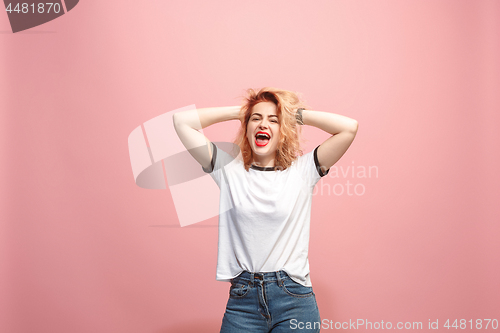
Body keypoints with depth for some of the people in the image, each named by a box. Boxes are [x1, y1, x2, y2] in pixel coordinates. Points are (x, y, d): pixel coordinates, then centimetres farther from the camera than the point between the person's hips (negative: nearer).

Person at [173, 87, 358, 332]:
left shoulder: (302, 170, 2)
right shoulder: (228, 169, 4)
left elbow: (349, 127, -6)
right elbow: (181, 121, 1)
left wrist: (297, 114, 3)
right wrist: (238, 111, 6)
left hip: (294, 299, -1)